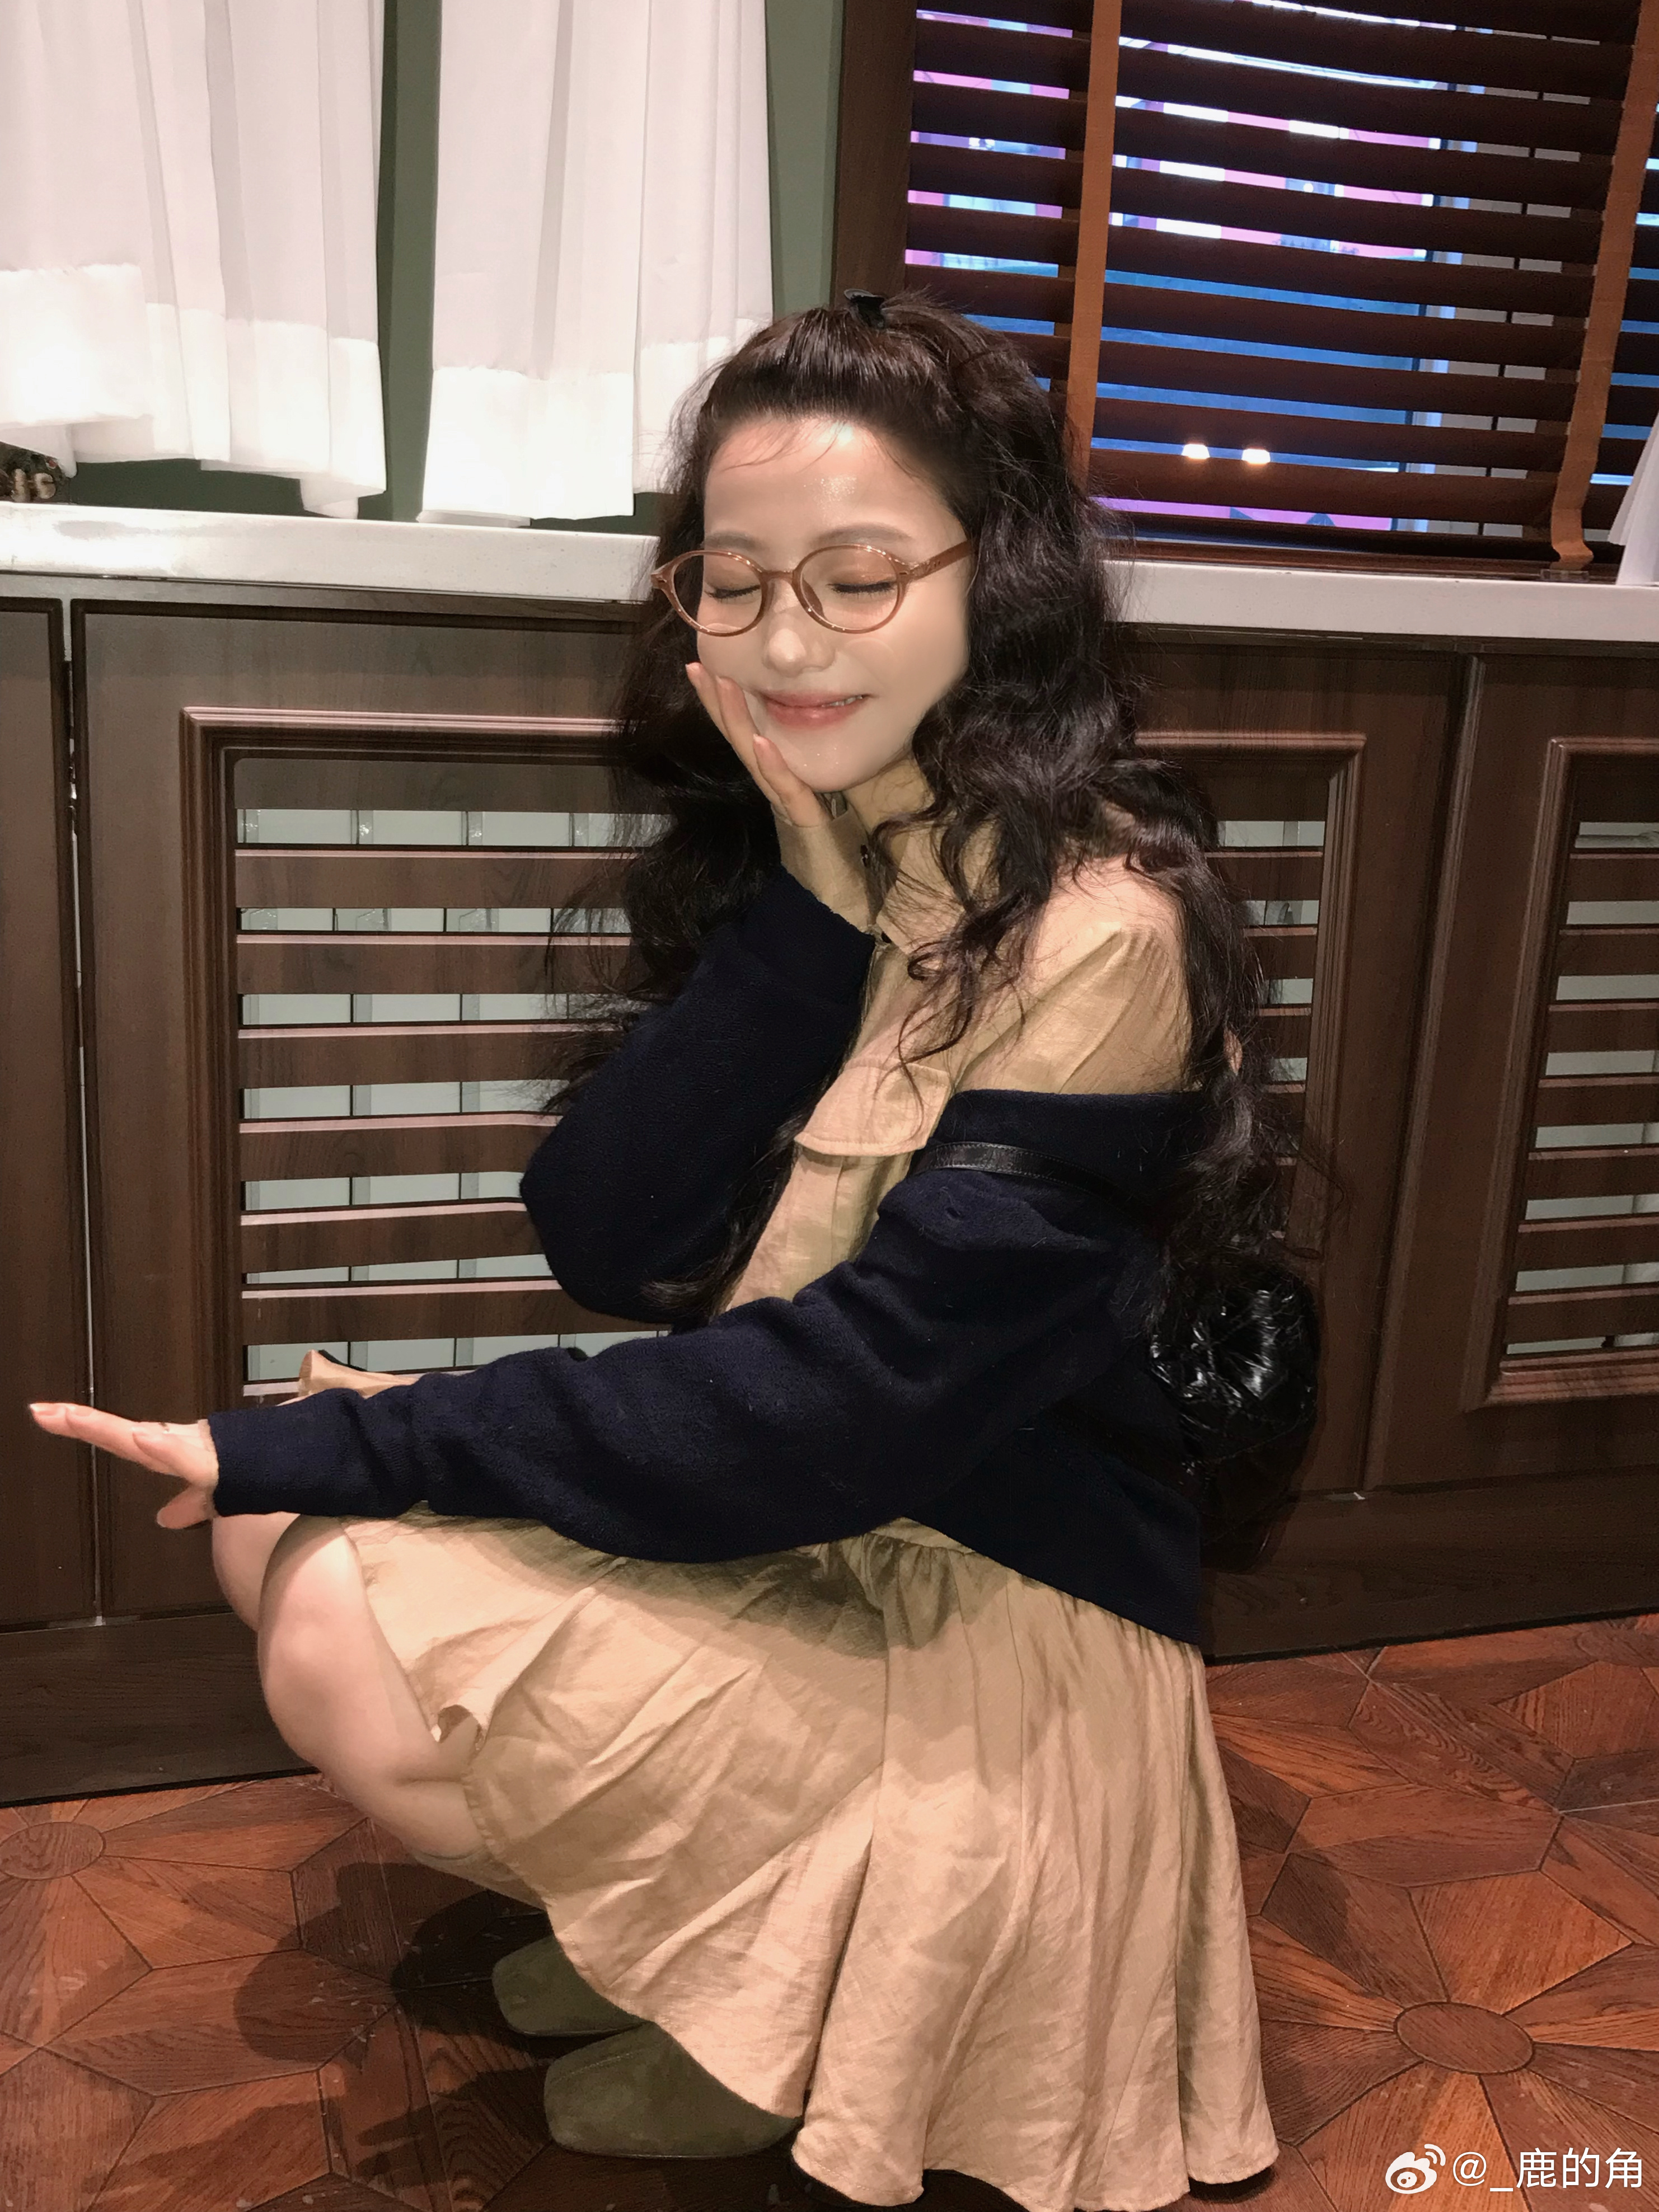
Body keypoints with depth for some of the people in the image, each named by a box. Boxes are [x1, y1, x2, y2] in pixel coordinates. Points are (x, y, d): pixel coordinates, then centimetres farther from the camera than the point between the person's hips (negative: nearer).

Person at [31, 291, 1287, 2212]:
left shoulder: (1101, 931, -22)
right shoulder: (778, 851, 0)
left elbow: (855, 1406, -25)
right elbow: (608, 1249, -9)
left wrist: (349, 1443, -22)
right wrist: (810, 895, -19)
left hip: (995, 1618, -7)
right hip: (783, 1535, 7)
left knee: (352, 1648, -20)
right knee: (280, 1527, -4)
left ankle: (766, 1997, 6)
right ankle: (677, 1924, 13)